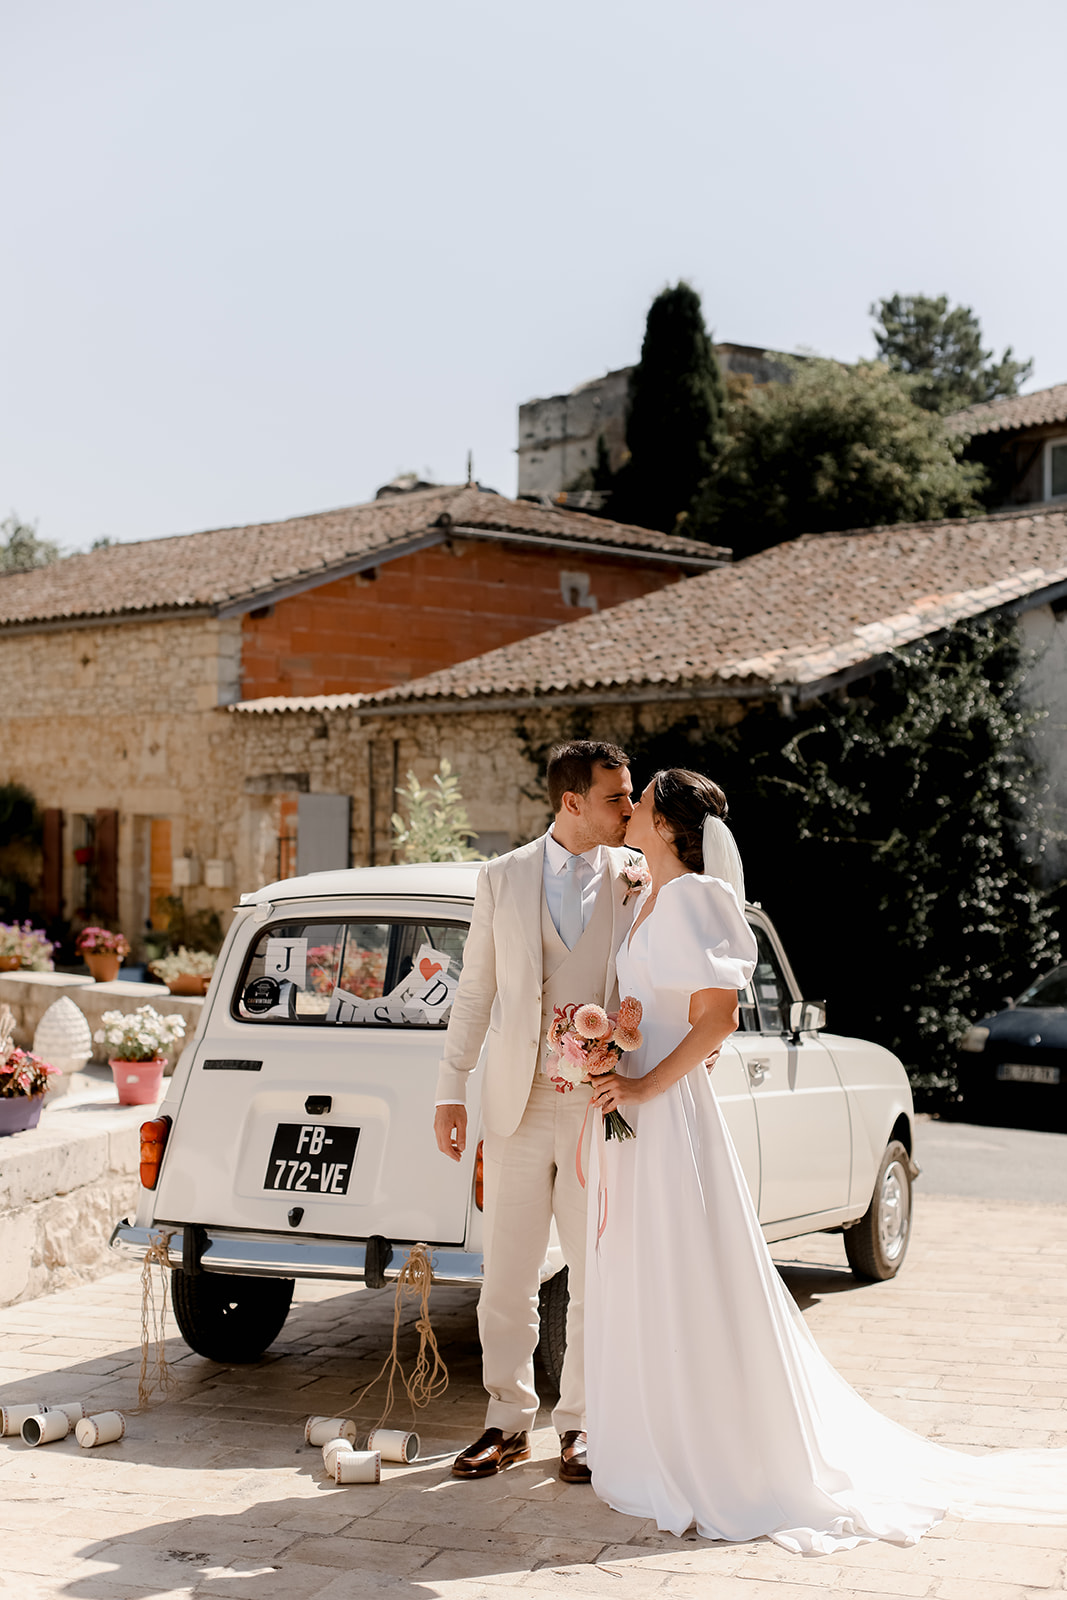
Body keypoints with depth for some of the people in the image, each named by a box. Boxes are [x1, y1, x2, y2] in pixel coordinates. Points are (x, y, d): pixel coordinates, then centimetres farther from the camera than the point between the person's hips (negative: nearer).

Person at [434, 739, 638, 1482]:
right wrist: (451, 1092, 3)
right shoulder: (502, 879, 3)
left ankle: (580, 1426, 21)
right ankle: (509, 1422, 22)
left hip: (602, 1107, 0)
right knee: (507, 1277, 7)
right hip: (517, 1106, 1)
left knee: (596, 1278, 6)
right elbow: (475, 994, 6)